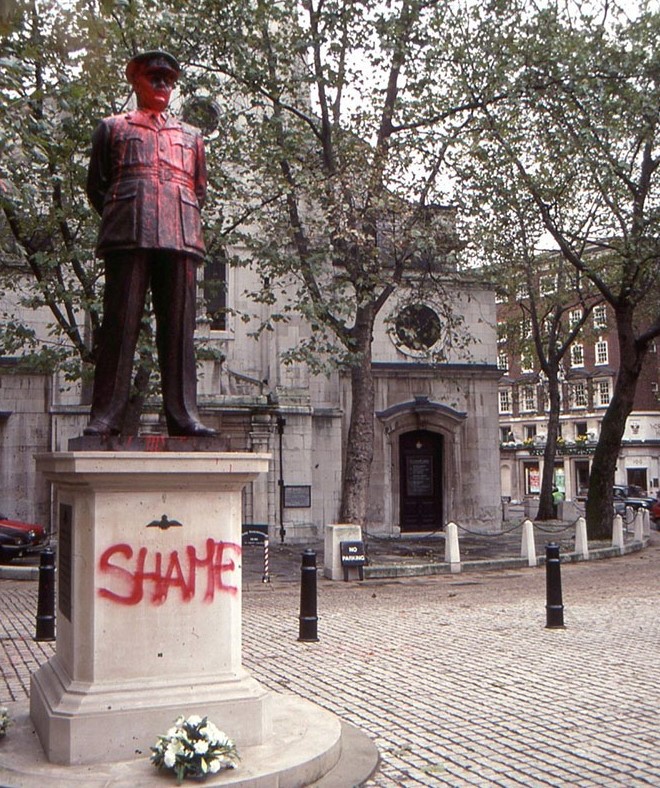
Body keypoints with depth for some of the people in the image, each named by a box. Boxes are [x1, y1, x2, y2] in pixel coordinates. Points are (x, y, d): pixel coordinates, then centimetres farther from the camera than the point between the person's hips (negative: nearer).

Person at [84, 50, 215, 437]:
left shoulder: (191, 136, 27)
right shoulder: (113, 127, 21)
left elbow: (201, 190, 26)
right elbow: (96, 185, 17)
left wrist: (187, 223, 12)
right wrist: (119, 219, 6)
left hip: (181, 236, 2)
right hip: (128, 235, -2)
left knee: (179, 327, -4)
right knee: (120, 323, -8)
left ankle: (184, 416, -5)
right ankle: (106, 417, -8)